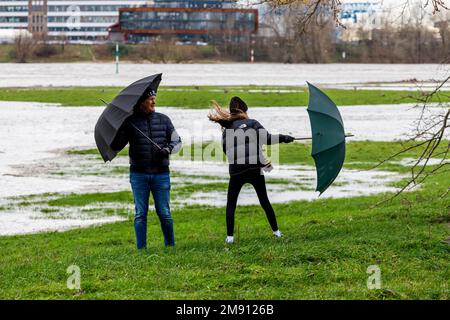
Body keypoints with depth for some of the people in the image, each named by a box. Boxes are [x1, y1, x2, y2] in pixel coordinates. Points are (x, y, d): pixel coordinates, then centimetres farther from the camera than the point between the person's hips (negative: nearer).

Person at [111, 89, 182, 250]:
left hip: (161, 174, 1)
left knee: (164, 213, 3)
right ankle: (141, 248, 7)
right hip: (139, 175, -1)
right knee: (140, 214, 2)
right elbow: (116, 146, 2)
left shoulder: (163, 119, 7)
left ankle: (170, 245, 14)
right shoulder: (130, 122, 1)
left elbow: (177, 141, 12)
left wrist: (169, 149, -9)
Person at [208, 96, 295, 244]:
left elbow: (225, 149, 8)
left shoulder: (227, 128, 8)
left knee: (230, 204, 8)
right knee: (264, 201, 13)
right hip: (255, 168, 0)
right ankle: (276, 231, 15)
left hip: (236, 171, 0)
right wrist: (283, 137, 2)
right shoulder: (252, 123, 2)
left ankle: (230, 236, -2)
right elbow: (267, 138, -8)